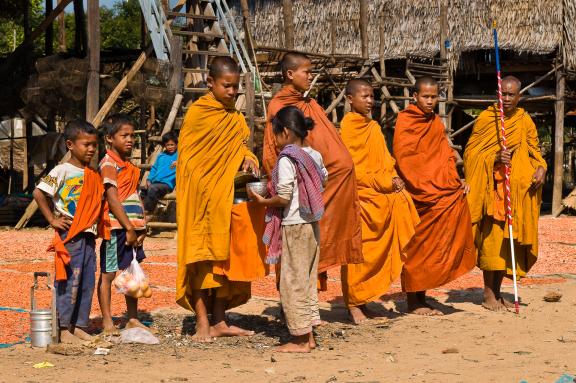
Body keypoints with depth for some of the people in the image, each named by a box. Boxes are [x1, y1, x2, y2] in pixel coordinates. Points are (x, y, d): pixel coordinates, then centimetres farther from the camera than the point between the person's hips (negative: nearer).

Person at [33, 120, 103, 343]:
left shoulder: (94, 175, 12)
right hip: (69, 236, -7)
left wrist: (95, 226, 12)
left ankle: (79, 326, 17)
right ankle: (64, 329, 2)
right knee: (69, 282, -5)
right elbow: (38, 193, -16)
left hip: (88, 236, 7)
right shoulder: (63, 171, -10)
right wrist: (52, 220, -15)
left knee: (87, 283, 9)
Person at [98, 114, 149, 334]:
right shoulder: (109, 164, -10)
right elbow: (112, 200, -17)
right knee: (108, 273, -1)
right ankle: (107, 322, 2)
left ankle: (132, 319, 21)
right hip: (116, 227, -9)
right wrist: (128, 227, -18)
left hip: (132, 228, 9)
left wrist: (141, 226, 8)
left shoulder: (129, 166, 17)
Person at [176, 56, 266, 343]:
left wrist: (247, 159, -6)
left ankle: (219, 322, 14)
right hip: (203, 197, -7)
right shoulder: (198, 113, -7)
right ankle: (202, 324, -3)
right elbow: (188, 158, -8)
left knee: (225, 257, 8)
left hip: (227, 199, 7)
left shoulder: (234, 117, 13)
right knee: (203, 258, -5)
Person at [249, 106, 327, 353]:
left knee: (293, 283, -1)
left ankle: (300, 340, 2)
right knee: (308, 281, 14)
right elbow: (324, 180, 12)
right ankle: (308, 335, 19)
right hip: (312, 224, 8)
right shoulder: (314, 156, 7)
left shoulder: (286, 159, -15)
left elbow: (283, 197, -19)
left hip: (293, 227, -8)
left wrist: (262, 201, -4)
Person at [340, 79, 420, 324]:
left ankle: (362, 302, 11)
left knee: (373, 251, 5)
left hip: (381, 195, 7)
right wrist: (385, 182, -12)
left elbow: (385, 161, 16)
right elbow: (352, 168, -11)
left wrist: (392, 179, -5)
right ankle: (353, 304, -2)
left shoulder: (374, 128, 16)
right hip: (359, 196, -7)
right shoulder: (347, 128, -6)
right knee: (357, 251, -6)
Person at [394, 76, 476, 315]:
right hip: (418, 194, -6)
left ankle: (421, 300, 8)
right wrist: (425, 189, -16)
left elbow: (446, 156, 17)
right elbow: (404, 160, -11)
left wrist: (455, 181, 1)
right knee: (416, 247, -4)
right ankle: (413, 302, 1)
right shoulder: (405, 121, -5)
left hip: (441, 191, 6)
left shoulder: (436, 123, 16)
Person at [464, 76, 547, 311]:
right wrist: (495, 158, -20)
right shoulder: (485, 119, -2)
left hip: (518, 191, 4)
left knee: (508, 240, 6)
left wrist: (541, 168, -7)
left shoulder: (525, 121, 9)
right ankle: (488, 295, -4)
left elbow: (535, 151, 14)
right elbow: (471, 153, -4)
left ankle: (497, 293, 14)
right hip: (491, 188, -4)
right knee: (492, 237, -9)